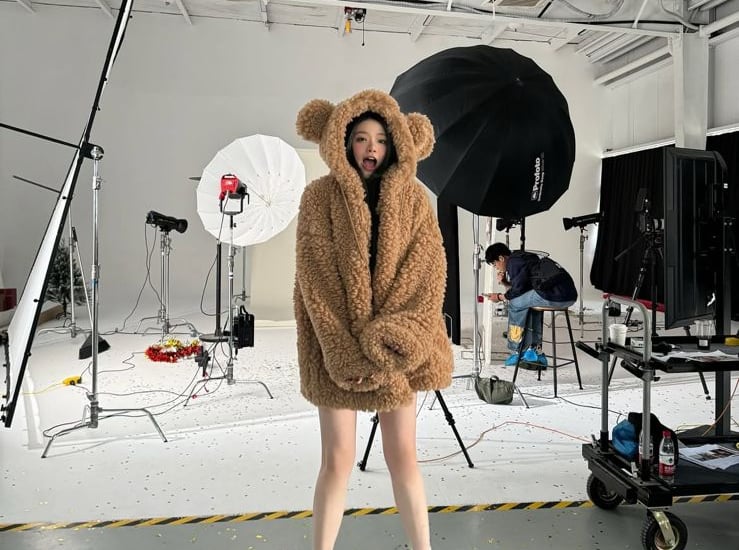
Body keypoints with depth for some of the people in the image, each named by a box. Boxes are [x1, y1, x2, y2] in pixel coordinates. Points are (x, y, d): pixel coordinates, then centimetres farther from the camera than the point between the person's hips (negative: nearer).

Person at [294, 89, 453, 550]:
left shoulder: (413, 198, 4)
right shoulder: (319, 197, -2)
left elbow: (429, 270, -4)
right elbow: (316, 277, -9)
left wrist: (390, 336, -16)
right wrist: (353, 349, -16)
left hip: (395, 345, 2)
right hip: (338, 346, -1)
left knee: (403, 456, 8)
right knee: (338, 460, 4)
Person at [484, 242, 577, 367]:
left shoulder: (513, 262, 0)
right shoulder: (524, 257, 28)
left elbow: (518, 291, -2)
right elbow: (523, 288, 29)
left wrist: (500, 297, 14)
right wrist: (505, 283, 20)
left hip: (554, 295, -10)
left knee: (515, 303, 5)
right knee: (531, 301, 29)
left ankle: (516, 352, 12)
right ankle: (535, 350, 24)